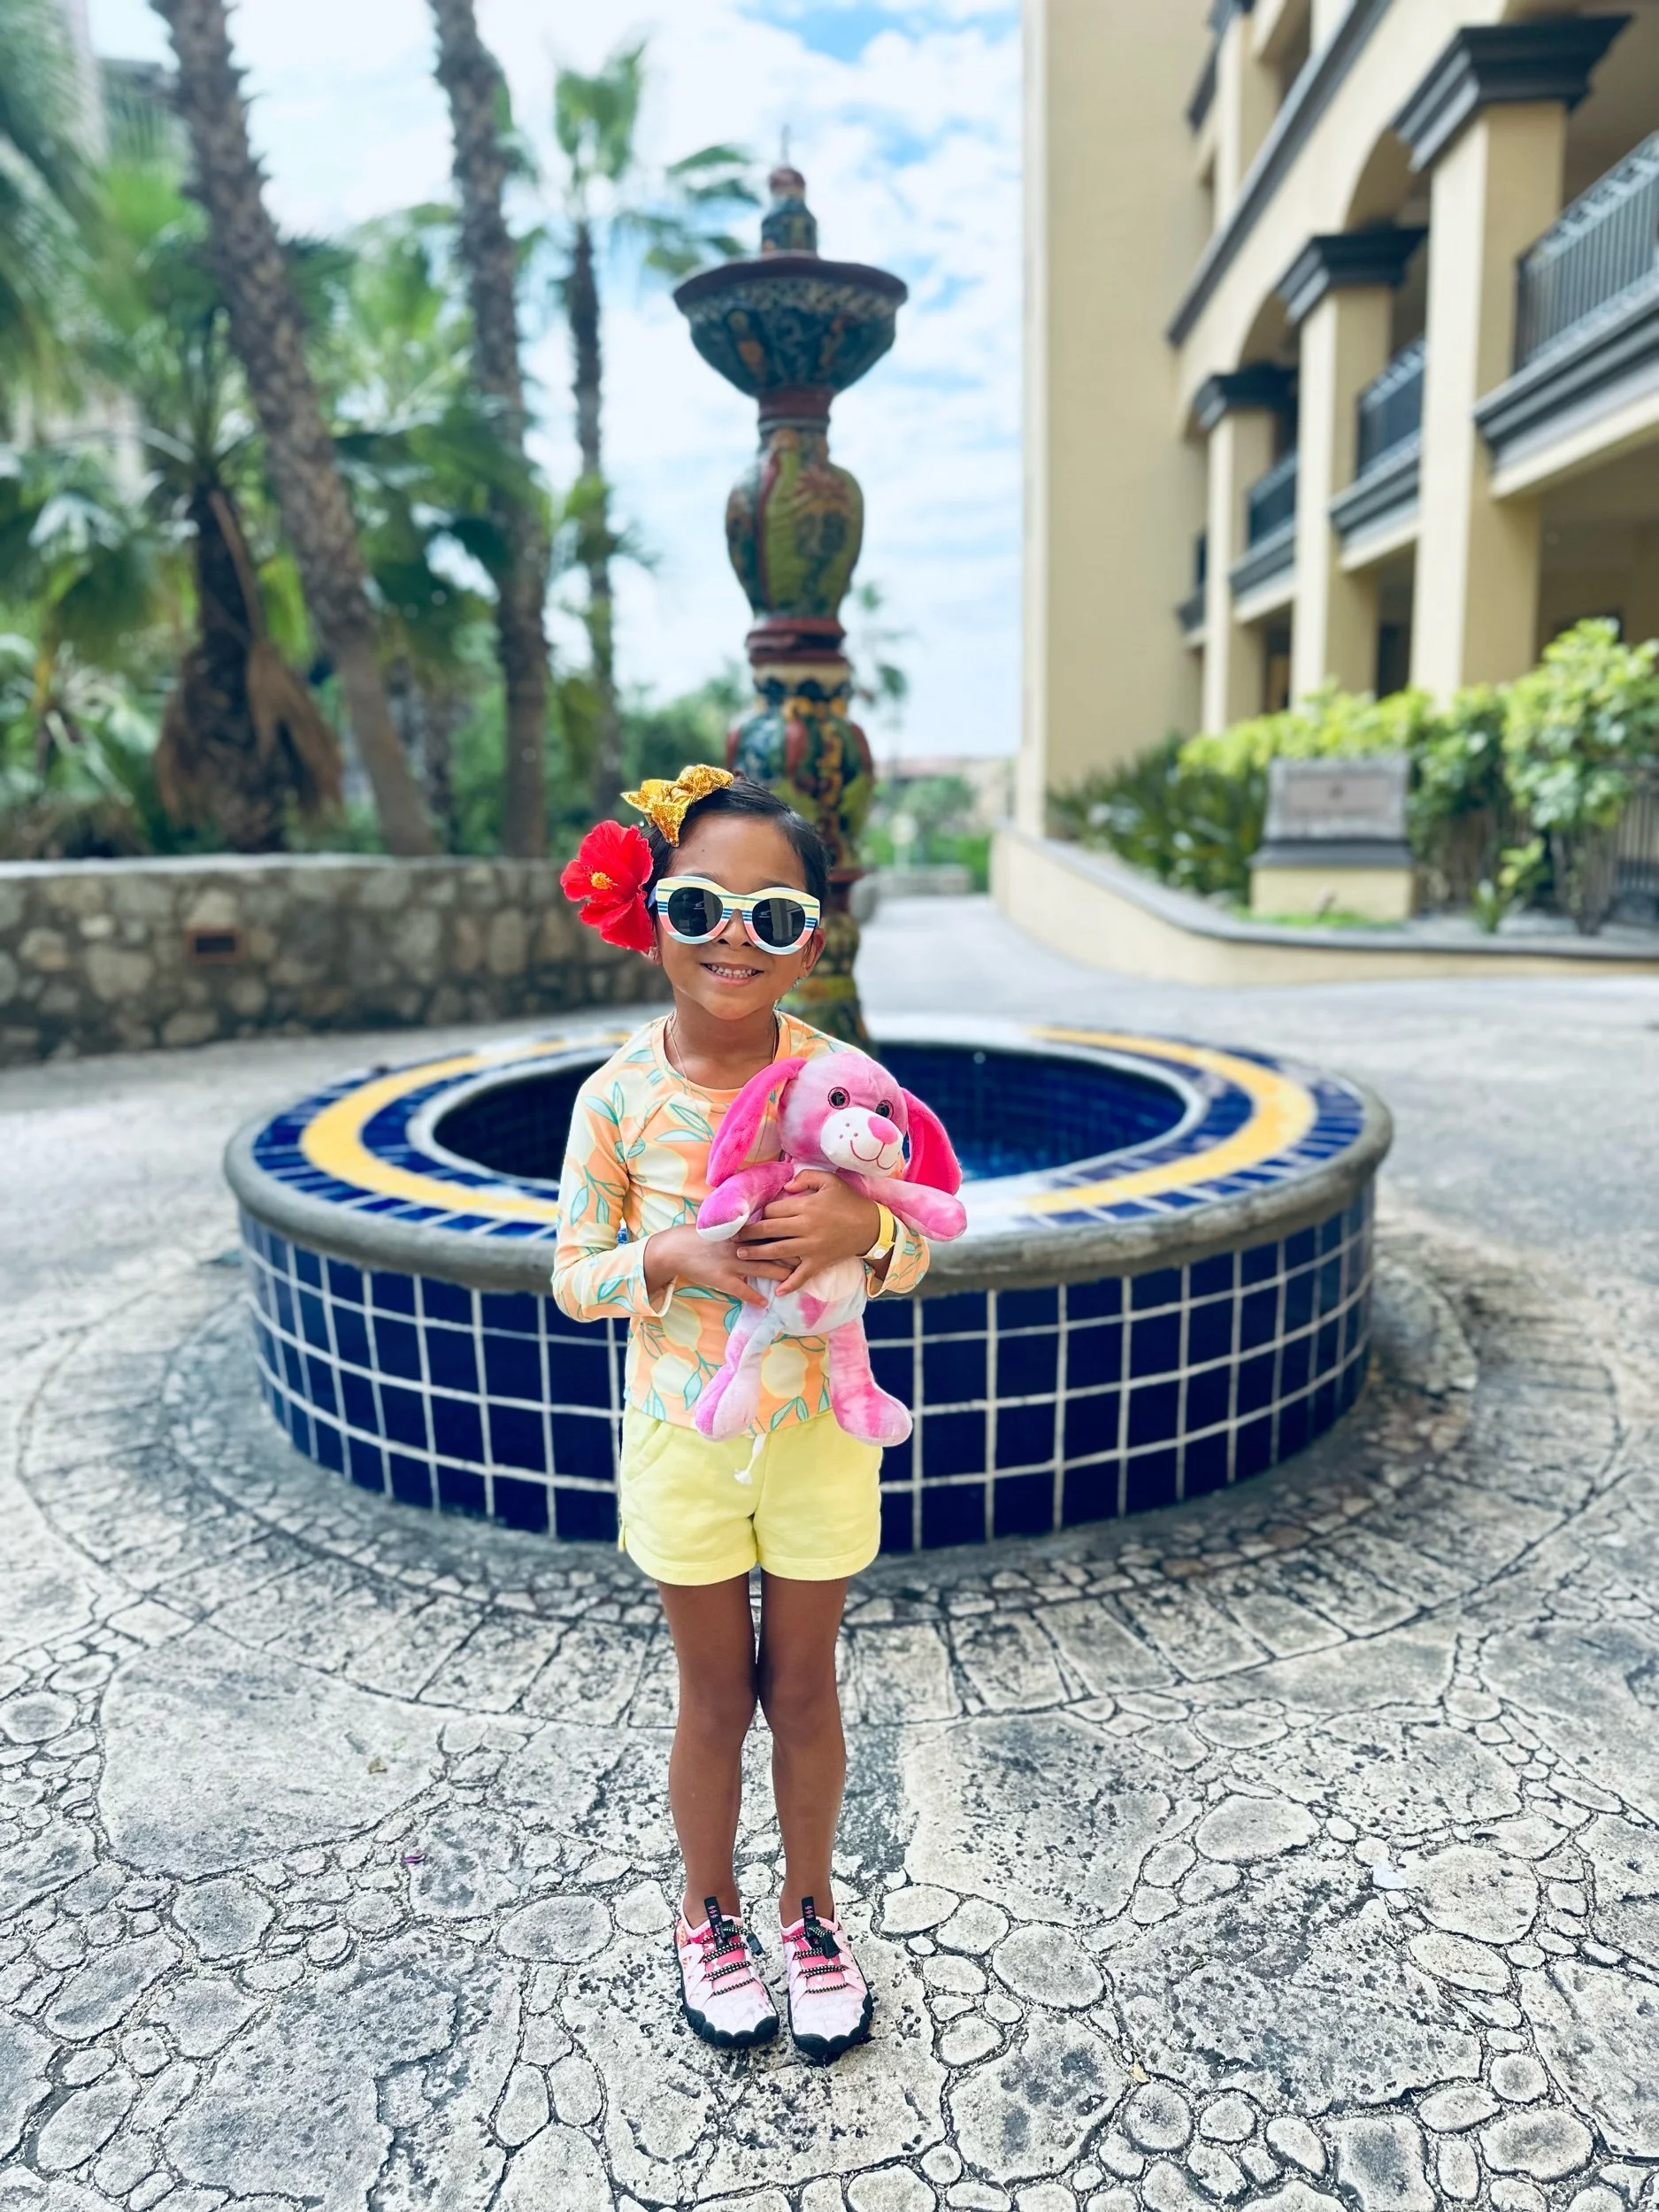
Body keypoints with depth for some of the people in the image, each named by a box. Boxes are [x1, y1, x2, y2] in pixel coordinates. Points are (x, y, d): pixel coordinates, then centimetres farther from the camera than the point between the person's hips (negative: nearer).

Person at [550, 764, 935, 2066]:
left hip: (818, 1435, 1)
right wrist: (666, 1254, -25)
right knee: (716, 1701, 17)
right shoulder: (620, 1099, -13)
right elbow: (574, 1277, -5)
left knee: (804, 1693, 18)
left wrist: (863, 1227, -27)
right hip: (682, 1440, 0)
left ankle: (810, 1910, 45)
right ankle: (711, 1916, 45)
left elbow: (912, 1262, -4)